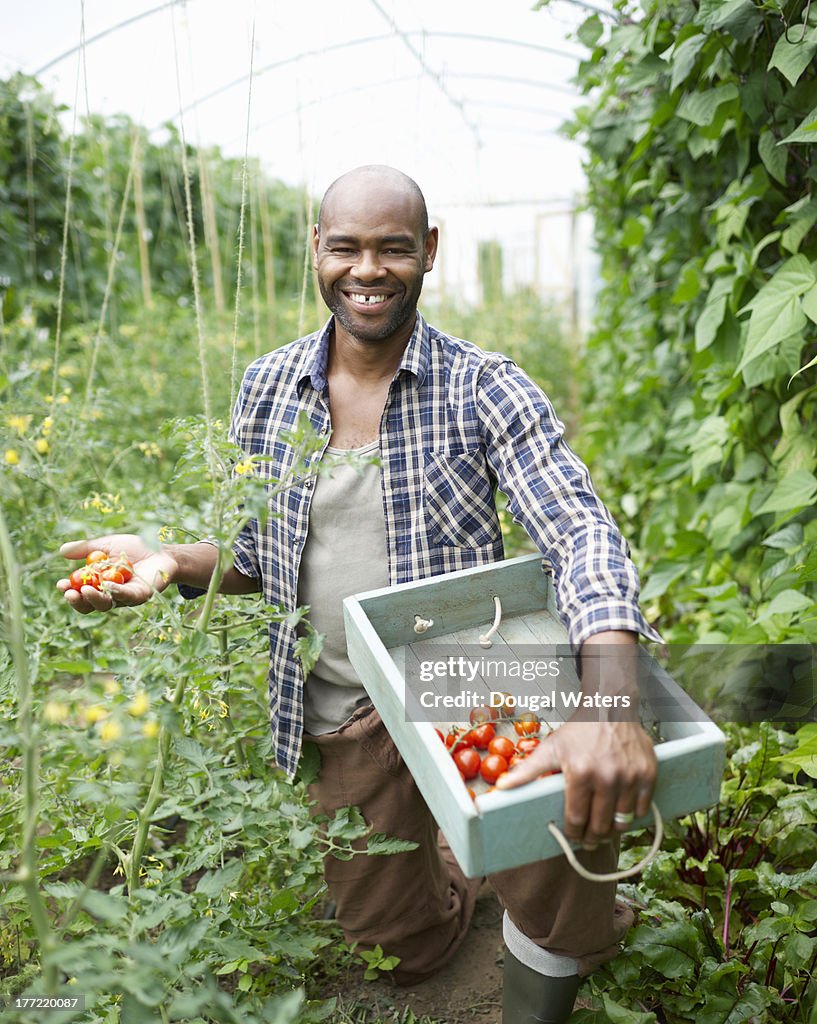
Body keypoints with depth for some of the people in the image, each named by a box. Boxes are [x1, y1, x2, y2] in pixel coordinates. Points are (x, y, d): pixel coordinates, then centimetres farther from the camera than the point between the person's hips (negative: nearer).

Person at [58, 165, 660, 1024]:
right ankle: (448, 858, 50)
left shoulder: (485, 389, -12)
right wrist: (174, 562, -15)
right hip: (343, 715, 3)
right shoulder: (268, 388, -2)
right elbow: (258, 556, 7)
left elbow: (581, 532, -24)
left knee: (562, 814, -32)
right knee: (402, 951, 14)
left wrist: (611, 702, -42)